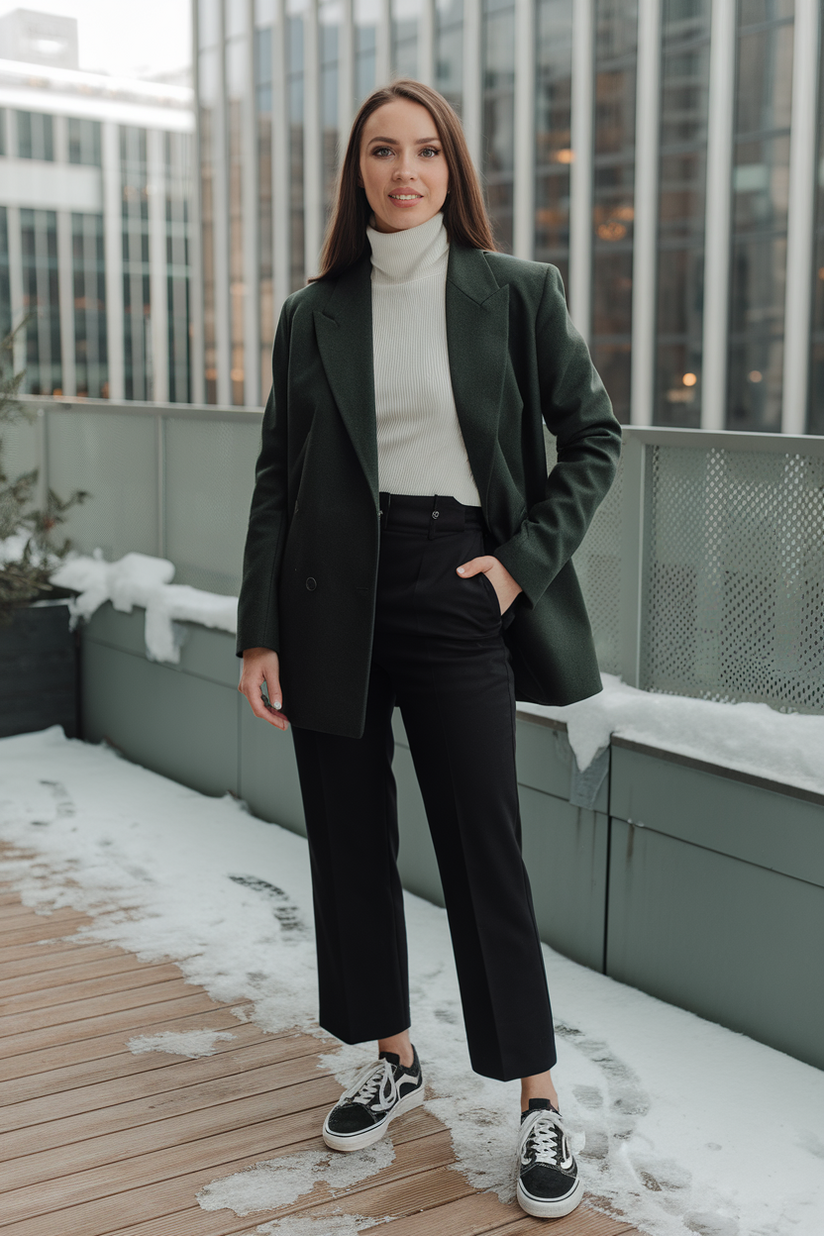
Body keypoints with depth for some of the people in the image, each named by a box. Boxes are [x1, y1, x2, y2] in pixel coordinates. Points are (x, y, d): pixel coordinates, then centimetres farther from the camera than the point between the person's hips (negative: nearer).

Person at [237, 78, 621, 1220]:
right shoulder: (313, 315, 7)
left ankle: (540, 1104, 13)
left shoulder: (516, 295, 2)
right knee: (350, 847, 10)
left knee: (485, 853, 0)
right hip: (335, 604, 3)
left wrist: (524, 560, -5)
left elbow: (593, 433, 7)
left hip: (455, 593, -3)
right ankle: (395, 1061, 29)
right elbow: (277, 479, 6)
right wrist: (261, 634, 0)